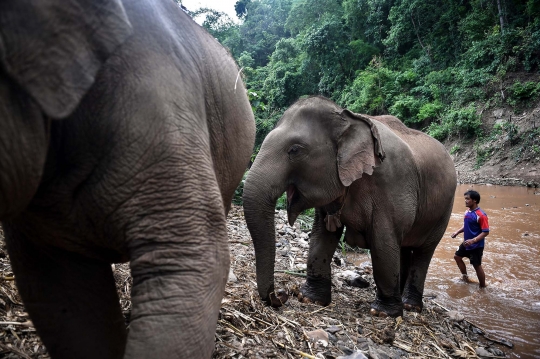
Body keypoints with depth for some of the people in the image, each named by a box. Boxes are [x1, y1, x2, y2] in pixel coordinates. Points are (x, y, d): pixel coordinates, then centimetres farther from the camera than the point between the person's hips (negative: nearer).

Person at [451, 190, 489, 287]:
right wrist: (457, 232, 5)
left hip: (476, 246, -9)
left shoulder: (481, 215, -23)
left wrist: (473, 240, -32)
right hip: (466, 243, 9)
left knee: (477, 266, 2)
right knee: (457, 256, 20)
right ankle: (465, 277, 38)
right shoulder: (467, 212, 2)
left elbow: (486, 232, -23)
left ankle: (483, 287, 20)